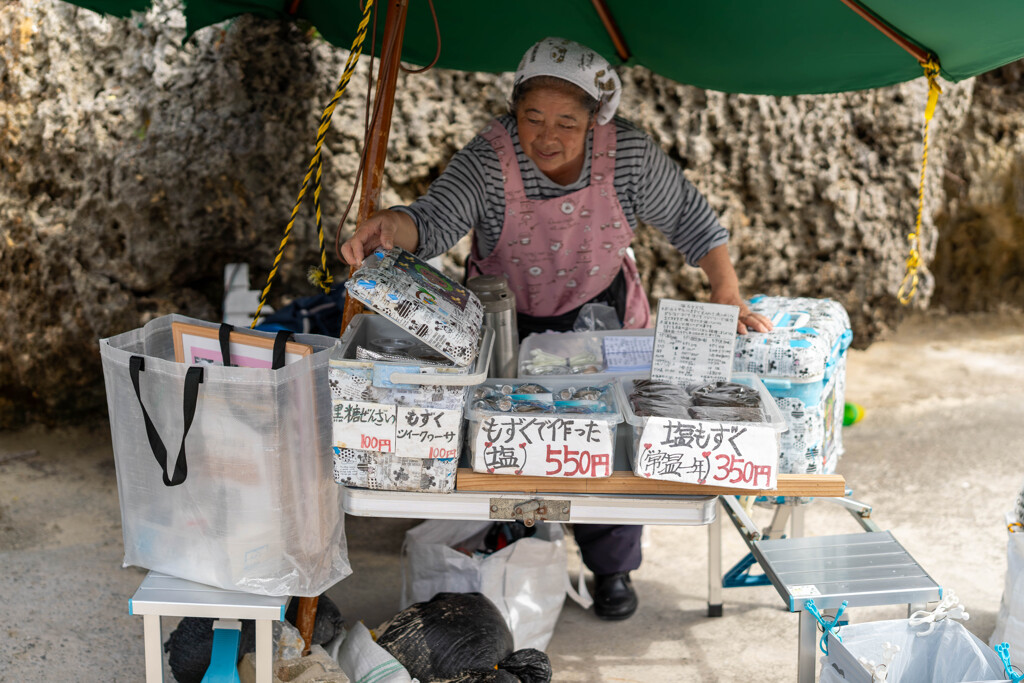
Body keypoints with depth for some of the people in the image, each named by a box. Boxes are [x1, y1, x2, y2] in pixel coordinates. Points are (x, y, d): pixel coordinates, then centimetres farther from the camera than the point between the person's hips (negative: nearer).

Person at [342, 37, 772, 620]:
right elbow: (437, 219, -38)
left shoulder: (628, 153, -20)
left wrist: (730, 300, -13)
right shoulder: (489, 159, -25)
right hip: (508, 319, -1)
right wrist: (391, 226, -61)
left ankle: (613, 569, 26)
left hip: (601, 310, 1)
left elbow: (693, 222, -9)